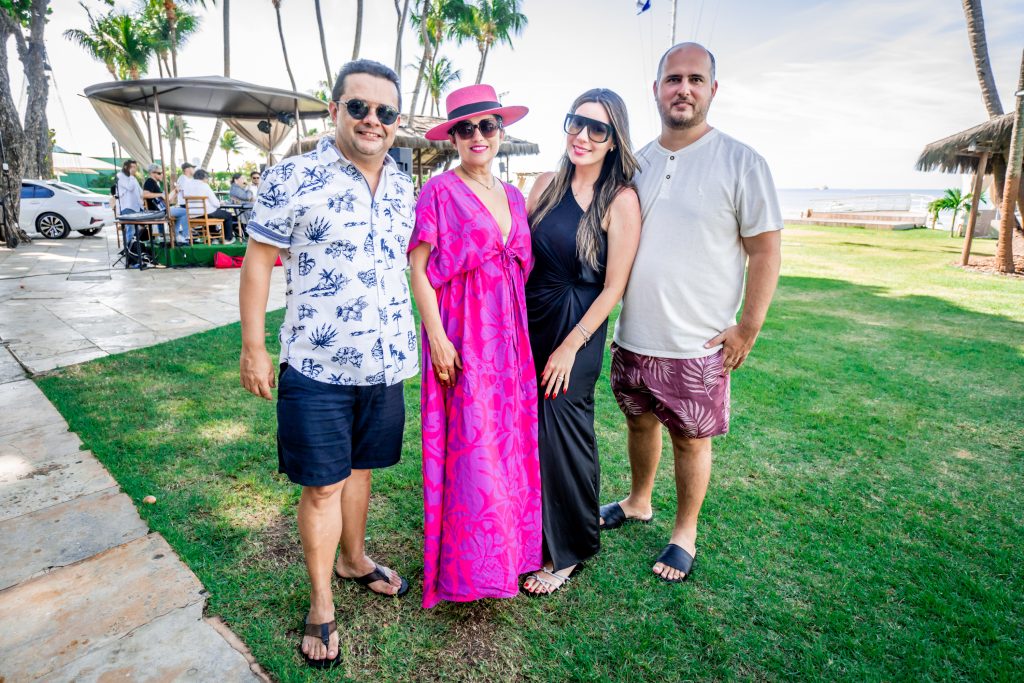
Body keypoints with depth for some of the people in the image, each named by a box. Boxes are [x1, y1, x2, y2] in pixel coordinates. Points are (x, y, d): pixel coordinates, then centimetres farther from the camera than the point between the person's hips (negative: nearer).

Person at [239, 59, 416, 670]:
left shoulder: (403, 186, 8)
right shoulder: (293, 178, -9)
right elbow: (258, 261, -6)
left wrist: (421, 338, 17)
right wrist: (253, 348, -7)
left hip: (386, 362, 5)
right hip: (317, 366, -4)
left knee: (360, 467, 21)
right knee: (323, 485, 7)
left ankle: (354, 559, 45)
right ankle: (322, 606, 28)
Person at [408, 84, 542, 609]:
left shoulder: (513, 196, 14)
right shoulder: (440, 192, -4)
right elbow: (417, 268, -9)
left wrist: (522, 331, 12)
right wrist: (436, 337, -15)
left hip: (508, 334, 6)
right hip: (461, 334, -6)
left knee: (508, 440, 11)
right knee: (470, 448, -2)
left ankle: (509, 547, 30)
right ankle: (466, 565, 17)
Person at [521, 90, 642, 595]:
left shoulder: (621, 200, -10)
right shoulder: (548, 184, 5)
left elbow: (613, 287, -11)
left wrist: (570, 347, -12)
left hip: (577, 329, -5)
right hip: (528, 319, 5)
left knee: (561, 435, 2)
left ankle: (568, 551, 25)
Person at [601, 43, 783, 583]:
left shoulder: (741, 163, -7)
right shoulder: (635, 163, 7)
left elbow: (765, 251, -6)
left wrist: (748, 328, -10)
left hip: (697, 345, -4)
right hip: (632, 336, 5)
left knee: (691, 439, 9)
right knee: (640, 422, 20)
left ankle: (685, 533, 30)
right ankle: (638, 502, 43)